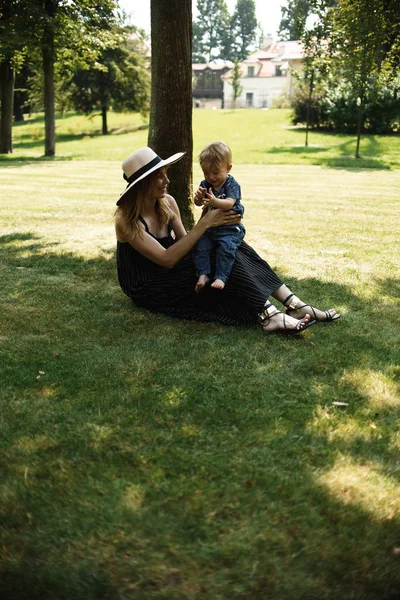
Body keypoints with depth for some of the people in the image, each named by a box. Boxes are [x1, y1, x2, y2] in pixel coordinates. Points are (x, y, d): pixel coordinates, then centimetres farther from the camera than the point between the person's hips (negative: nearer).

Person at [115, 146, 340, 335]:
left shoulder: (167, 203, 0)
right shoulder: (127, 220, -21)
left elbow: (184, 244, 1)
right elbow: (167, 259, -28)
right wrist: (205, 224, -29)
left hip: (171, 274, 7)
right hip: (147, 288, -7)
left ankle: (294, 304, -22)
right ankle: (268, 315, -36)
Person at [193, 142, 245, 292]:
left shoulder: (232, 184, -9)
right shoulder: (205, 184, 5)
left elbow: (229, 203, -24)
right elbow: (198, 203, -3)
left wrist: (215, 201, -45)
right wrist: (199, 197, -28)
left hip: (230, 228, -5)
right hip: (209, 227, 5)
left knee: (226, 247, -26)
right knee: (200, 246, -15)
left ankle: (221, 277, -23)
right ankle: (203, 274, -11)